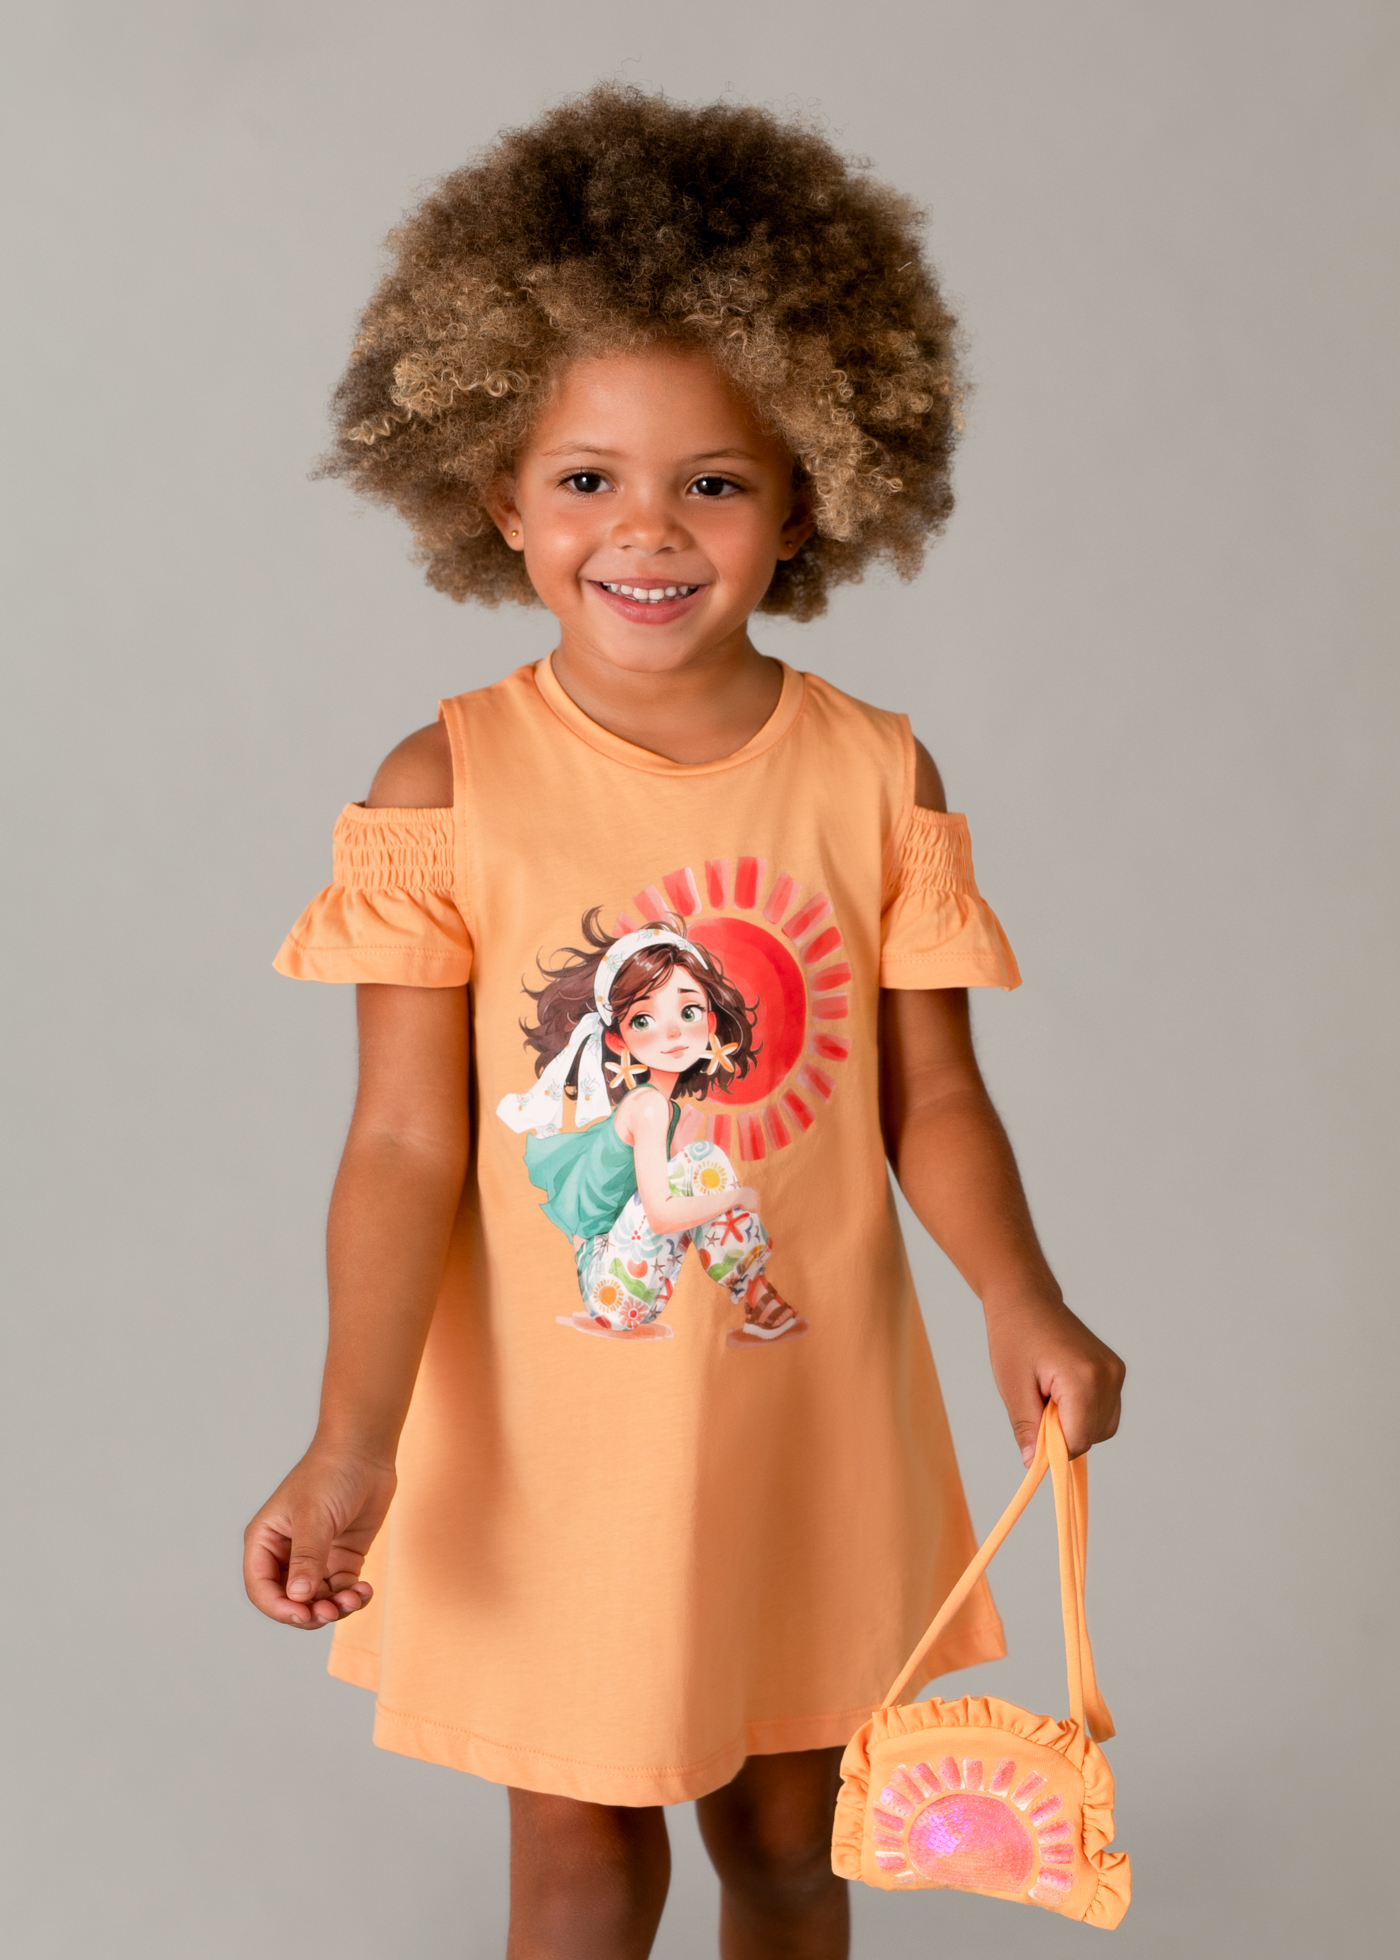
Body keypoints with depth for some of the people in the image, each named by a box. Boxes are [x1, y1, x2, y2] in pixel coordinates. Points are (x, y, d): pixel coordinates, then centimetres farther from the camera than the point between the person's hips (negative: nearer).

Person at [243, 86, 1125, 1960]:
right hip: (549, 1435, -2)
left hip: (810, 1422, 2)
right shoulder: (449, 788, -11)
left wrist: (1024, 1304, -18)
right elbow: (410, 1144, -12)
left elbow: (931, 1094, -1)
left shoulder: (873, 775, -5)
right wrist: (353, 1438, -20)